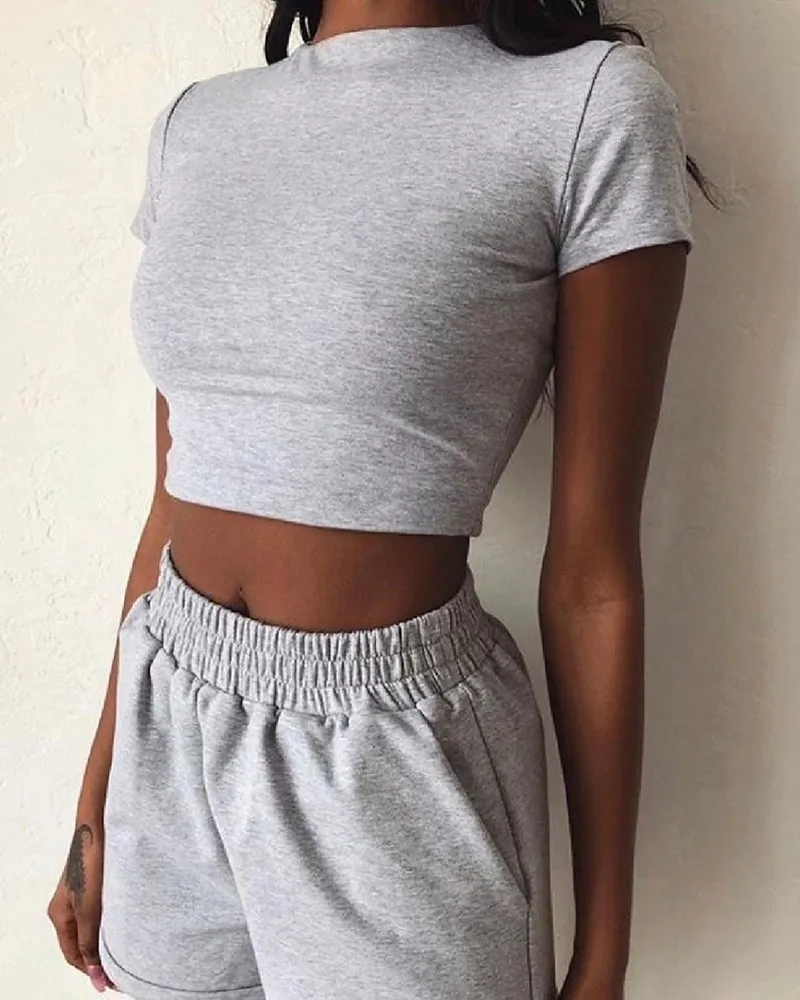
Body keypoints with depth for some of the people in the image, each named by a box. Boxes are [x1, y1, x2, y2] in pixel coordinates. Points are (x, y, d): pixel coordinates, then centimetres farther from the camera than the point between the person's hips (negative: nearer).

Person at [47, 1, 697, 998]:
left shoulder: (591, 103, -10)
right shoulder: (195, 125, 5)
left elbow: (591, 573, -10)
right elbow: (174, 496, 7)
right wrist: (97, 799, 12)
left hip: (394, 760, -4)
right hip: (167, 732, 5)